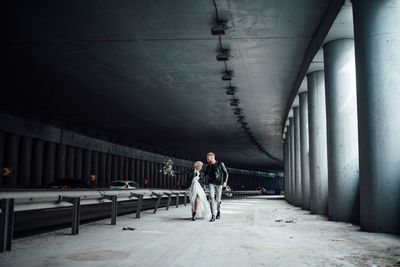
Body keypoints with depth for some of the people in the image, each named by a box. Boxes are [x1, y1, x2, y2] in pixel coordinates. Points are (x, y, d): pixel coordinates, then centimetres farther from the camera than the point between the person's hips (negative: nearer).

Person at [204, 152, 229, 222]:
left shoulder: (220, 164, -2)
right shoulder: (208, 167, 8)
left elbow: (225, 173, 0)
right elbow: (204, 175, 16)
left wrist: (225, 182, -13)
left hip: (219, 184, -2)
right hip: (211, 183, 2)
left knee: (218, 200, 3)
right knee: (211, 198, -17)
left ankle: (218, 211, 34)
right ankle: (213, 216, -19)